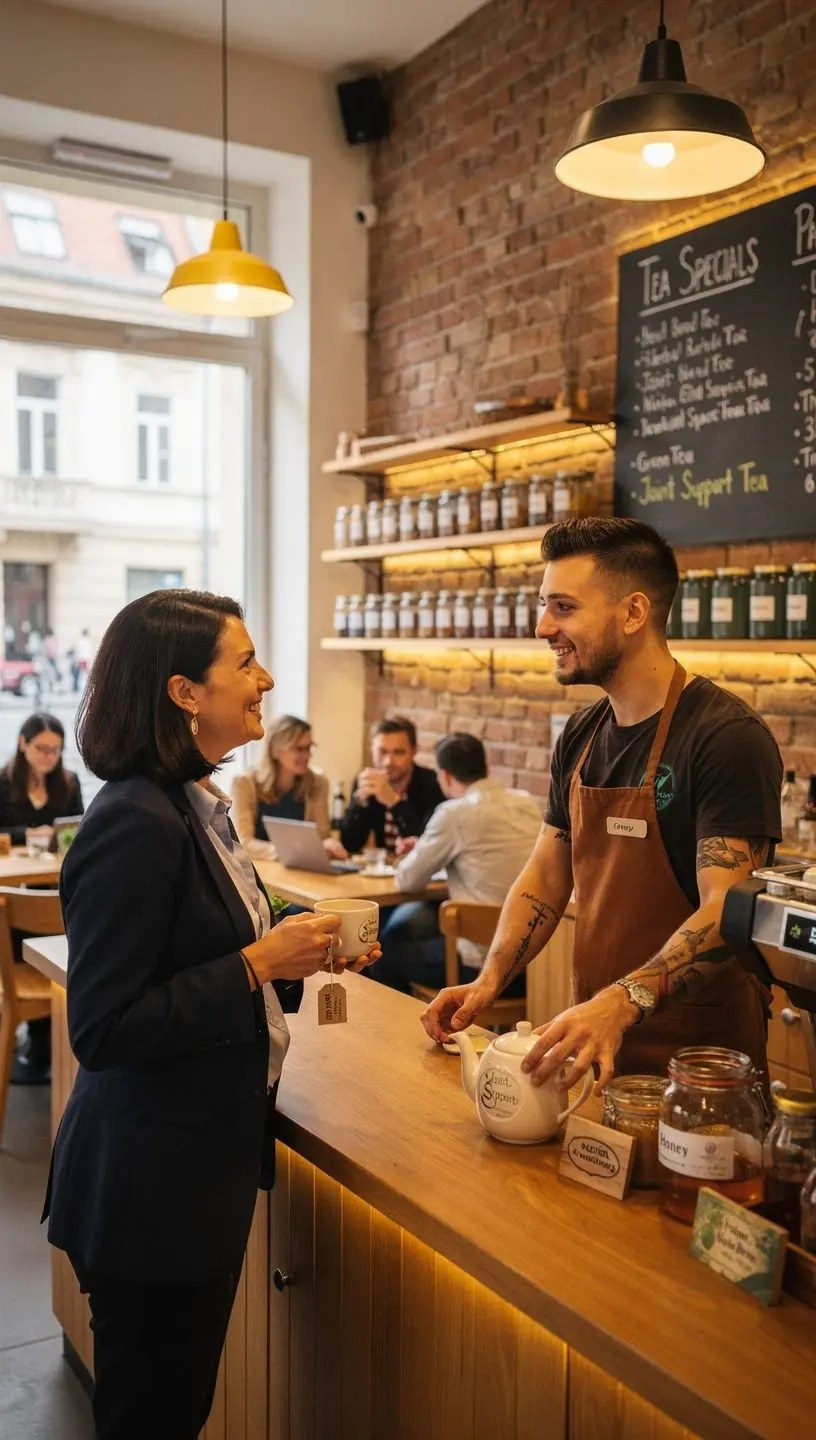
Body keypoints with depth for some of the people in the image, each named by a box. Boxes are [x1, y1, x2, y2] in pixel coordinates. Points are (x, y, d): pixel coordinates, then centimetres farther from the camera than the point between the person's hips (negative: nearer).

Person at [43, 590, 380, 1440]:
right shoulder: (133, 824, -23)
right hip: (149, 1184, -9)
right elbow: (102, 1030, -24)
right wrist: (258, 964, -24)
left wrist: (299, 955, 0)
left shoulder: (197, 805, 5)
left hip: (206, 1160, 9)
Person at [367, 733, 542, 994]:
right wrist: (424, 850, 23)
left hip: (490, 964, -7)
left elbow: (408, 880, -4)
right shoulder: (527, 802, 6)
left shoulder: (455, 813, -14)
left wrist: (415, 855, 18)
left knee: (388, 954, 17)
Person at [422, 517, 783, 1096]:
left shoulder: (728, 735, -19)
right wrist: (489, 981, -5)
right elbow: (545, 875, 9)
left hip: (701, 1051, -6)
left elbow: (727, 912, -25)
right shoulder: (581, 735, 5)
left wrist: (621, 1002, -38)